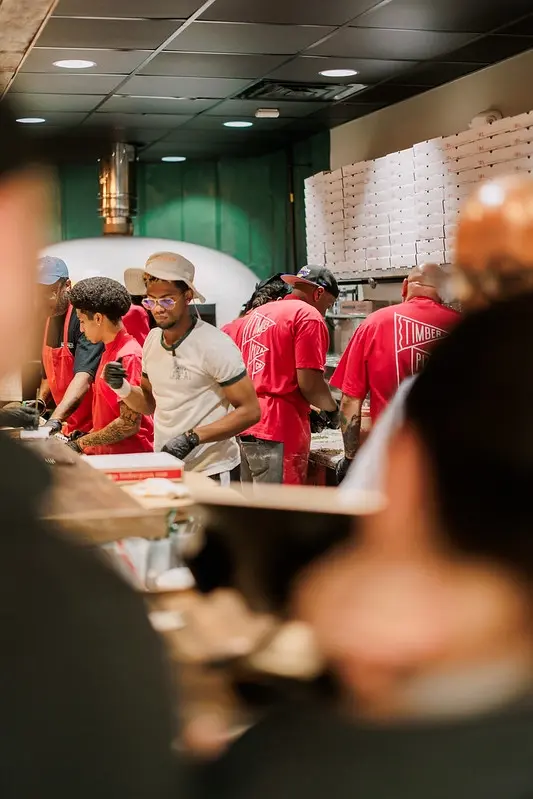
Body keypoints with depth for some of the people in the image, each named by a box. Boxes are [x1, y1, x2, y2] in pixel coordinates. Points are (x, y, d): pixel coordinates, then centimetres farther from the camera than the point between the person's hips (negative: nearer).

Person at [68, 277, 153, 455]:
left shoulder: (128, 357, -13)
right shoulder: (110, 352, 13)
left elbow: (129, 424, -16)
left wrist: (81, 444, -11)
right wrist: (88, 436, 7)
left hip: (129, 456, -7)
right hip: (108, 454, 7)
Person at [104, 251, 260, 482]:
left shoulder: (214, 345, -15)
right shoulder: (153, 339, 5)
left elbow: (249, 411, -16)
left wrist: (192, 437, -24)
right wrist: (122, 388, -6)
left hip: (209, 472, -6)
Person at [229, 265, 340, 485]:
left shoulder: (254, 315, 18)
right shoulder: (309, 316, -6)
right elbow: (309, 383, -14)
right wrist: (333, 409, 6)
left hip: (245, 430, 8)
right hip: (279, 432, -8)